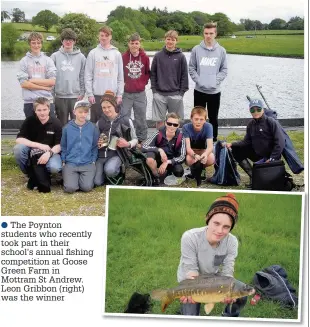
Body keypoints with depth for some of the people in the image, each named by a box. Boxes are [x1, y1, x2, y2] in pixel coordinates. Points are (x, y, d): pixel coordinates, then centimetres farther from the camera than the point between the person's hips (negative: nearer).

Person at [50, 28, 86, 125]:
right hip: (60, 96, 0)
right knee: (62, 123, 8)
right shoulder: (55, 56, 4)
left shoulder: (81, 57, 4)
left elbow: (83, 76, 3)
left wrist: (82, 92, -2)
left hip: (76, 96, 0)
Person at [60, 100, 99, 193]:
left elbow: (95, 146, 7)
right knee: (70, 188, -18)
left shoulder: (93, 128, 2)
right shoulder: (67, 128, 2)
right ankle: (73, 177, 16)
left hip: (87, 163, 0)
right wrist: (63, 162, 0)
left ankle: (83, 177, 16)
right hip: (70, 163, 0)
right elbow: (63, 147, 8)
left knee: (87, 187, -18)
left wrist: (93, 161, -2)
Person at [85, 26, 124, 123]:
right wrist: (89, 94, -7)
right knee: (96, 121, 4)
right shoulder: (93, 53, 3)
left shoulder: (117, 54, 7)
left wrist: (120, 94, 0)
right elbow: (88, 76, 1)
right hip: (97, 95, -1)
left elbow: (120, 76, 6)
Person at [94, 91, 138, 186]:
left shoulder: (126, 120, -3)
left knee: (109, 170, -35)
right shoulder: (100, 122, 9)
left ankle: (119, 173, 0)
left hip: (116, 154, -3)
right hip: (101, 155, 4)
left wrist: (128, 144, -17)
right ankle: (109, 176, 20)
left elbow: (135, 139, 5)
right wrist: (96, 144, -3)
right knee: (97, 182, -12)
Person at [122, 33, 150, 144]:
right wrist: (123, 83, -4)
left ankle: (142, 140, 19)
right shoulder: (123, 57, -5)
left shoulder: (145, 57, 1)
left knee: (141, 118, 8)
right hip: (126, 93, -1)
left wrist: (144, 82, -1)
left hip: (140, 93, 1)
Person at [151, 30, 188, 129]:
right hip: (160, 95, 1)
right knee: (159, 120, 4)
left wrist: (182, 92, -3)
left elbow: (184, 75, 2)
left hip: (176, 95, 0)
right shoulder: (158, 56, 3)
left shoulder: (181, 57, 1)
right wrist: (154, 89, 0)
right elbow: (153, 74, 7)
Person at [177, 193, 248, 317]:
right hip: (190, 281, -3)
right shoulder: (189, 238, -32)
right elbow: (191, 270, -28)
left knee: (241, 297, -10)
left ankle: (229, 316, 21)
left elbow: (227, 272, -21)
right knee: (190, 316, -14)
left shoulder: (232, 242, -23)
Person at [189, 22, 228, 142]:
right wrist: (198, 80, -11)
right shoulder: (196, 49, -1)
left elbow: (224, 70, 4)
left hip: (215, 91, 0)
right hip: (199, 90, 0)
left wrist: (216, 81, -10)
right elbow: (191, 68, 2)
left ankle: (214, 140, 21)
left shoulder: (221, 51, 1)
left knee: (213, 118, 10)